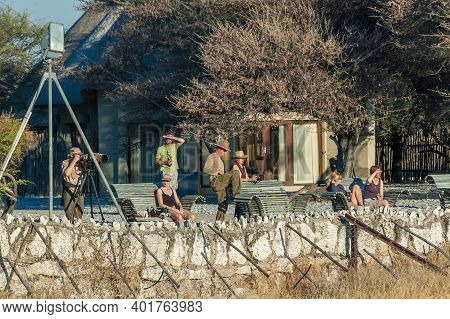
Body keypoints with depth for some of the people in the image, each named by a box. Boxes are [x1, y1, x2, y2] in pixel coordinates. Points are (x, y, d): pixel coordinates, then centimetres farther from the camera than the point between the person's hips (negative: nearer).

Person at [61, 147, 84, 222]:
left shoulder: (80, 163, 9)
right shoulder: (65, 163, -4)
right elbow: (66, 173, -22)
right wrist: (74, 161, -20)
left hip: (79, 191, 5)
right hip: (70, 191, -5)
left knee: (79, 212, 5)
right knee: (69, 213, -8)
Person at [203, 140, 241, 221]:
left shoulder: (219, 159, 27)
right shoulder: (212, 157, -2)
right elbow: (205, 169, -14)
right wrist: (217, 171, -15)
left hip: (220, 183, 10)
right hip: (215, 181, -10)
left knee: (223, 204, 6)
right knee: (235, 173, -22)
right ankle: (235, 193, -21)